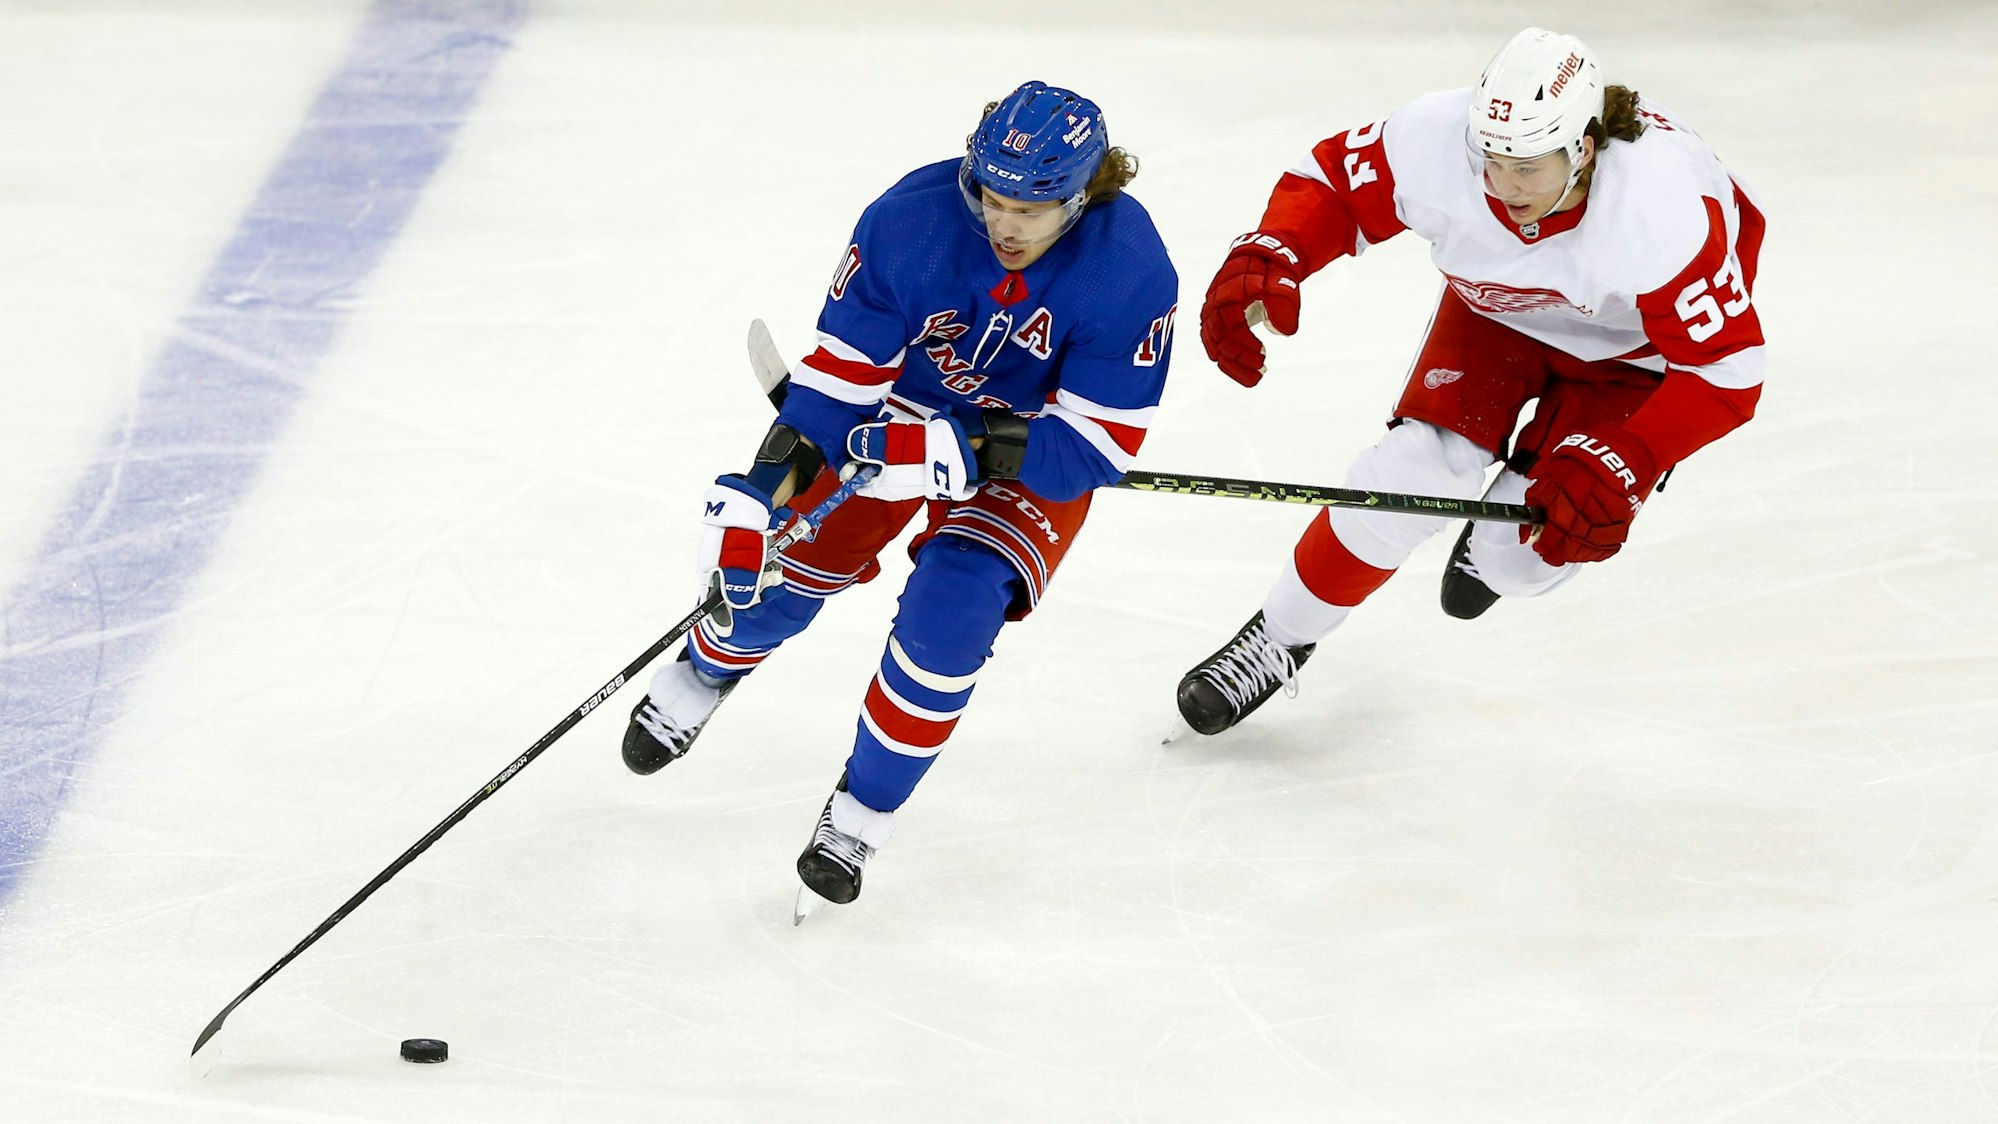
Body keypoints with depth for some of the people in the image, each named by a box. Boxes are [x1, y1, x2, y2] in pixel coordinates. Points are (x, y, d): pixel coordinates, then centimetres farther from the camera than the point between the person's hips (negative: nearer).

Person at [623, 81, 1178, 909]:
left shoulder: (1130, 272, -32)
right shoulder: (912, 219, -29)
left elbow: (1096, 444, -28)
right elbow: (842, 365, -19)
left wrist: (973, 452, -40)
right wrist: (776, 473, -29)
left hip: (1033, 455, -2)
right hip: (901, 406, 2)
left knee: (949, 612, -22)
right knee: (783, 566, -2)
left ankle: (864, 812, -1)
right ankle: (704, 672, 36)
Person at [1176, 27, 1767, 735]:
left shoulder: (1662, 213, -42)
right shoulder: (1435, 141, -34)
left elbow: (1725, 370, -35)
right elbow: (1331, 180, -15)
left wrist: (1617, 469, -45)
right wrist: (1267, 260, -35)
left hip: (1637, 345, -2)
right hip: (1498, 304, 2)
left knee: (1527, 556, -10)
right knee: (1415, 471, -16)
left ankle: (1494, 555, 30)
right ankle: (1279, 638, 7)